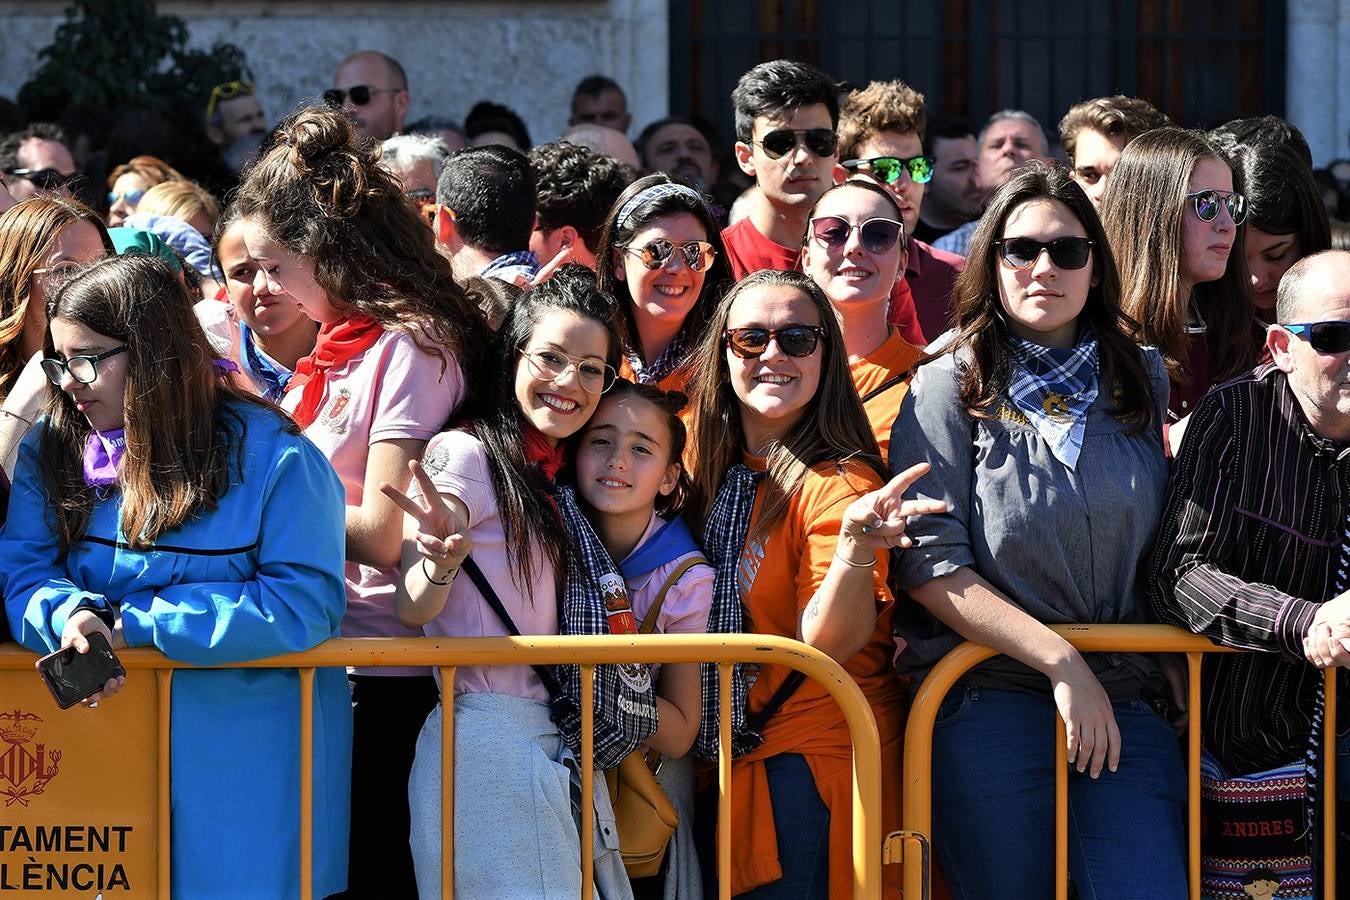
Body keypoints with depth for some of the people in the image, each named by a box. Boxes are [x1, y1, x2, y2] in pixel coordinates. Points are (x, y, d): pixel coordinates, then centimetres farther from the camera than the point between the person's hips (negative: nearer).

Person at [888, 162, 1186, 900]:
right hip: (988, 701, -3)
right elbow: (929, 563, -8)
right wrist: (1063, 664, -14)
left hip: (1127, 704, 3)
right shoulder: (950, 386, 0)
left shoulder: (1144, 383, 12)